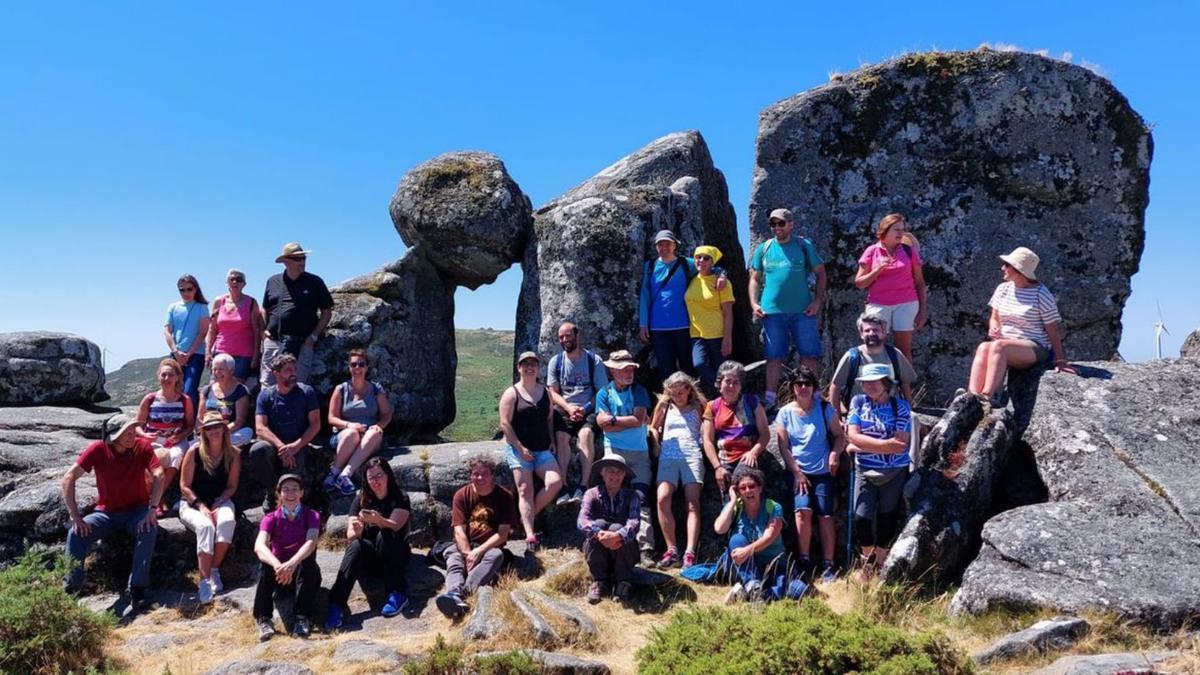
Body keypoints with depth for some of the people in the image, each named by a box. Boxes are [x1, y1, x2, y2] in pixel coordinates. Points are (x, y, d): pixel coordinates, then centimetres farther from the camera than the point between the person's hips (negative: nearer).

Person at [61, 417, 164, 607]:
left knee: (149, 529, -31)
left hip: (136, 509, -1)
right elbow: (69, 478, -16)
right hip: (106, 511, 1)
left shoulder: (143, 446, -14)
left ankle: (137, 588, -24)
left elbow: (158, 476, -21)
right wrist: (75, 517, -22)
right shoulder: (98, 449, -15)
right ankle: (70, 589, -9)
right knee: (76, 533, -23)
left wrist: (152, 509, -32)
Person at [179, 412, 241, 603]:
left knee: (227, 521, -34)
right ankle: (205, 581, -36)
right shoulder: (195, 452, -6)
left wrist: (217, 504, -13)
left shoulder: (233, 454, 0)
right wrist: (201, 506, -16)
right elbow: (184, 486, -4)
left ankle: (214, 570, -23)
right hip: (192, 503, -2)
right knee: (205, 526, -34)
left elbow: (232, 486, 3)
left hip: (220, 502, 2)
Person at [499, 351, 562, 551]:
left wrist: (551, 442, 5)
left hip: (543, 450, 4)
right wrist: (521, 448, -13)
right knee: (525, 490, -11)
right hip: (519, 450, -4)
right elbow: (505, 424, -8)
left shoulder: (545, 392, 13)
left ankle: (528, 516, 3)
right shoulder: (511, 394, -2)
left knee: (555, 482, -15)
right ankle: (530, 535, -15)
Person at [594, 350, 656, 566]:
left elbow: (639, 420, -6)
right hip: (614, 451, 0)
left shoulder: (639, 391, 10)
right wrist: (630, 421, -6)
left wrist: (614, 420, -3)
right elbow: (604, 424, -6)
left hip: (639, 452, 0)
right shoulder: (604, 394, 9)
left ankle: (646, 548, -15)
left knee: (641, 498, -9)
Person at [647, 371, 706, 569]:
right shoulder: (665, 406, 18)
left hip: (692, 456, -1)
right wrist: (657, 447, 14)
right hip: (668, 457, 1)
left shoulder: (697, 408, 14)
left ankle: (690, 553, -20)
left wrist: (704, 445, 6)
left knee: (693, 504, -14)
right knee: (662, 498, -21)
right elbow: (653, 427, 27)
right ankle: (672, 550, -19)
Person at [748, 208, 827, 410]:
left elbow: (820, 274, 7)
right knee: (774, 357, 3)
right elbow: (755, 279, 14)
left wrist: (818, 300, -4)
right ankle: (770, 399, 8)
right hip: (772, 311, 1)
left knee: (810, 356, -1)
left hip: (803, 310, -1)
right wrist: (754, 304, 1)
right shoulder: (763, 249, 10)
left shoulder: (804, 246, 5)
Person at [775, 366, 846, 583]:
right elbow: (783, 447, 1)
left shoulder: (825, 409, 3)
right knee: (803, 509, -21)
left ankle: (828, 566, 1)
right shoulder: (785, 413, 2)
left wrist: (835, 453, -14)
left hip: (823, 472, 1)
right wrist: (797, 473, -6)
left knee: (825, 515, -7)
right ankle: (804, 561, -8)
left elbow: (839, 436, 5)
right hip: (798, 472, 0)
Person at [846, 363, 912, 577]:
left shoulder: (900, 406, -7)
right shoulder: (858, 402, -2)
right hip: (865, 471, 1)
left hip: (895, 473, -1)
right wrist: (885, 444, -19)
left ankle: (879, 565, 27)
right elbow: (853, 435, -11)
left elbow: (900, 445, -16)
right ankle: (867, 559, 22)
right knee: (861, 519, -5)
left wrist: (861, 446, -16)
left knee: (887, 520, 9)